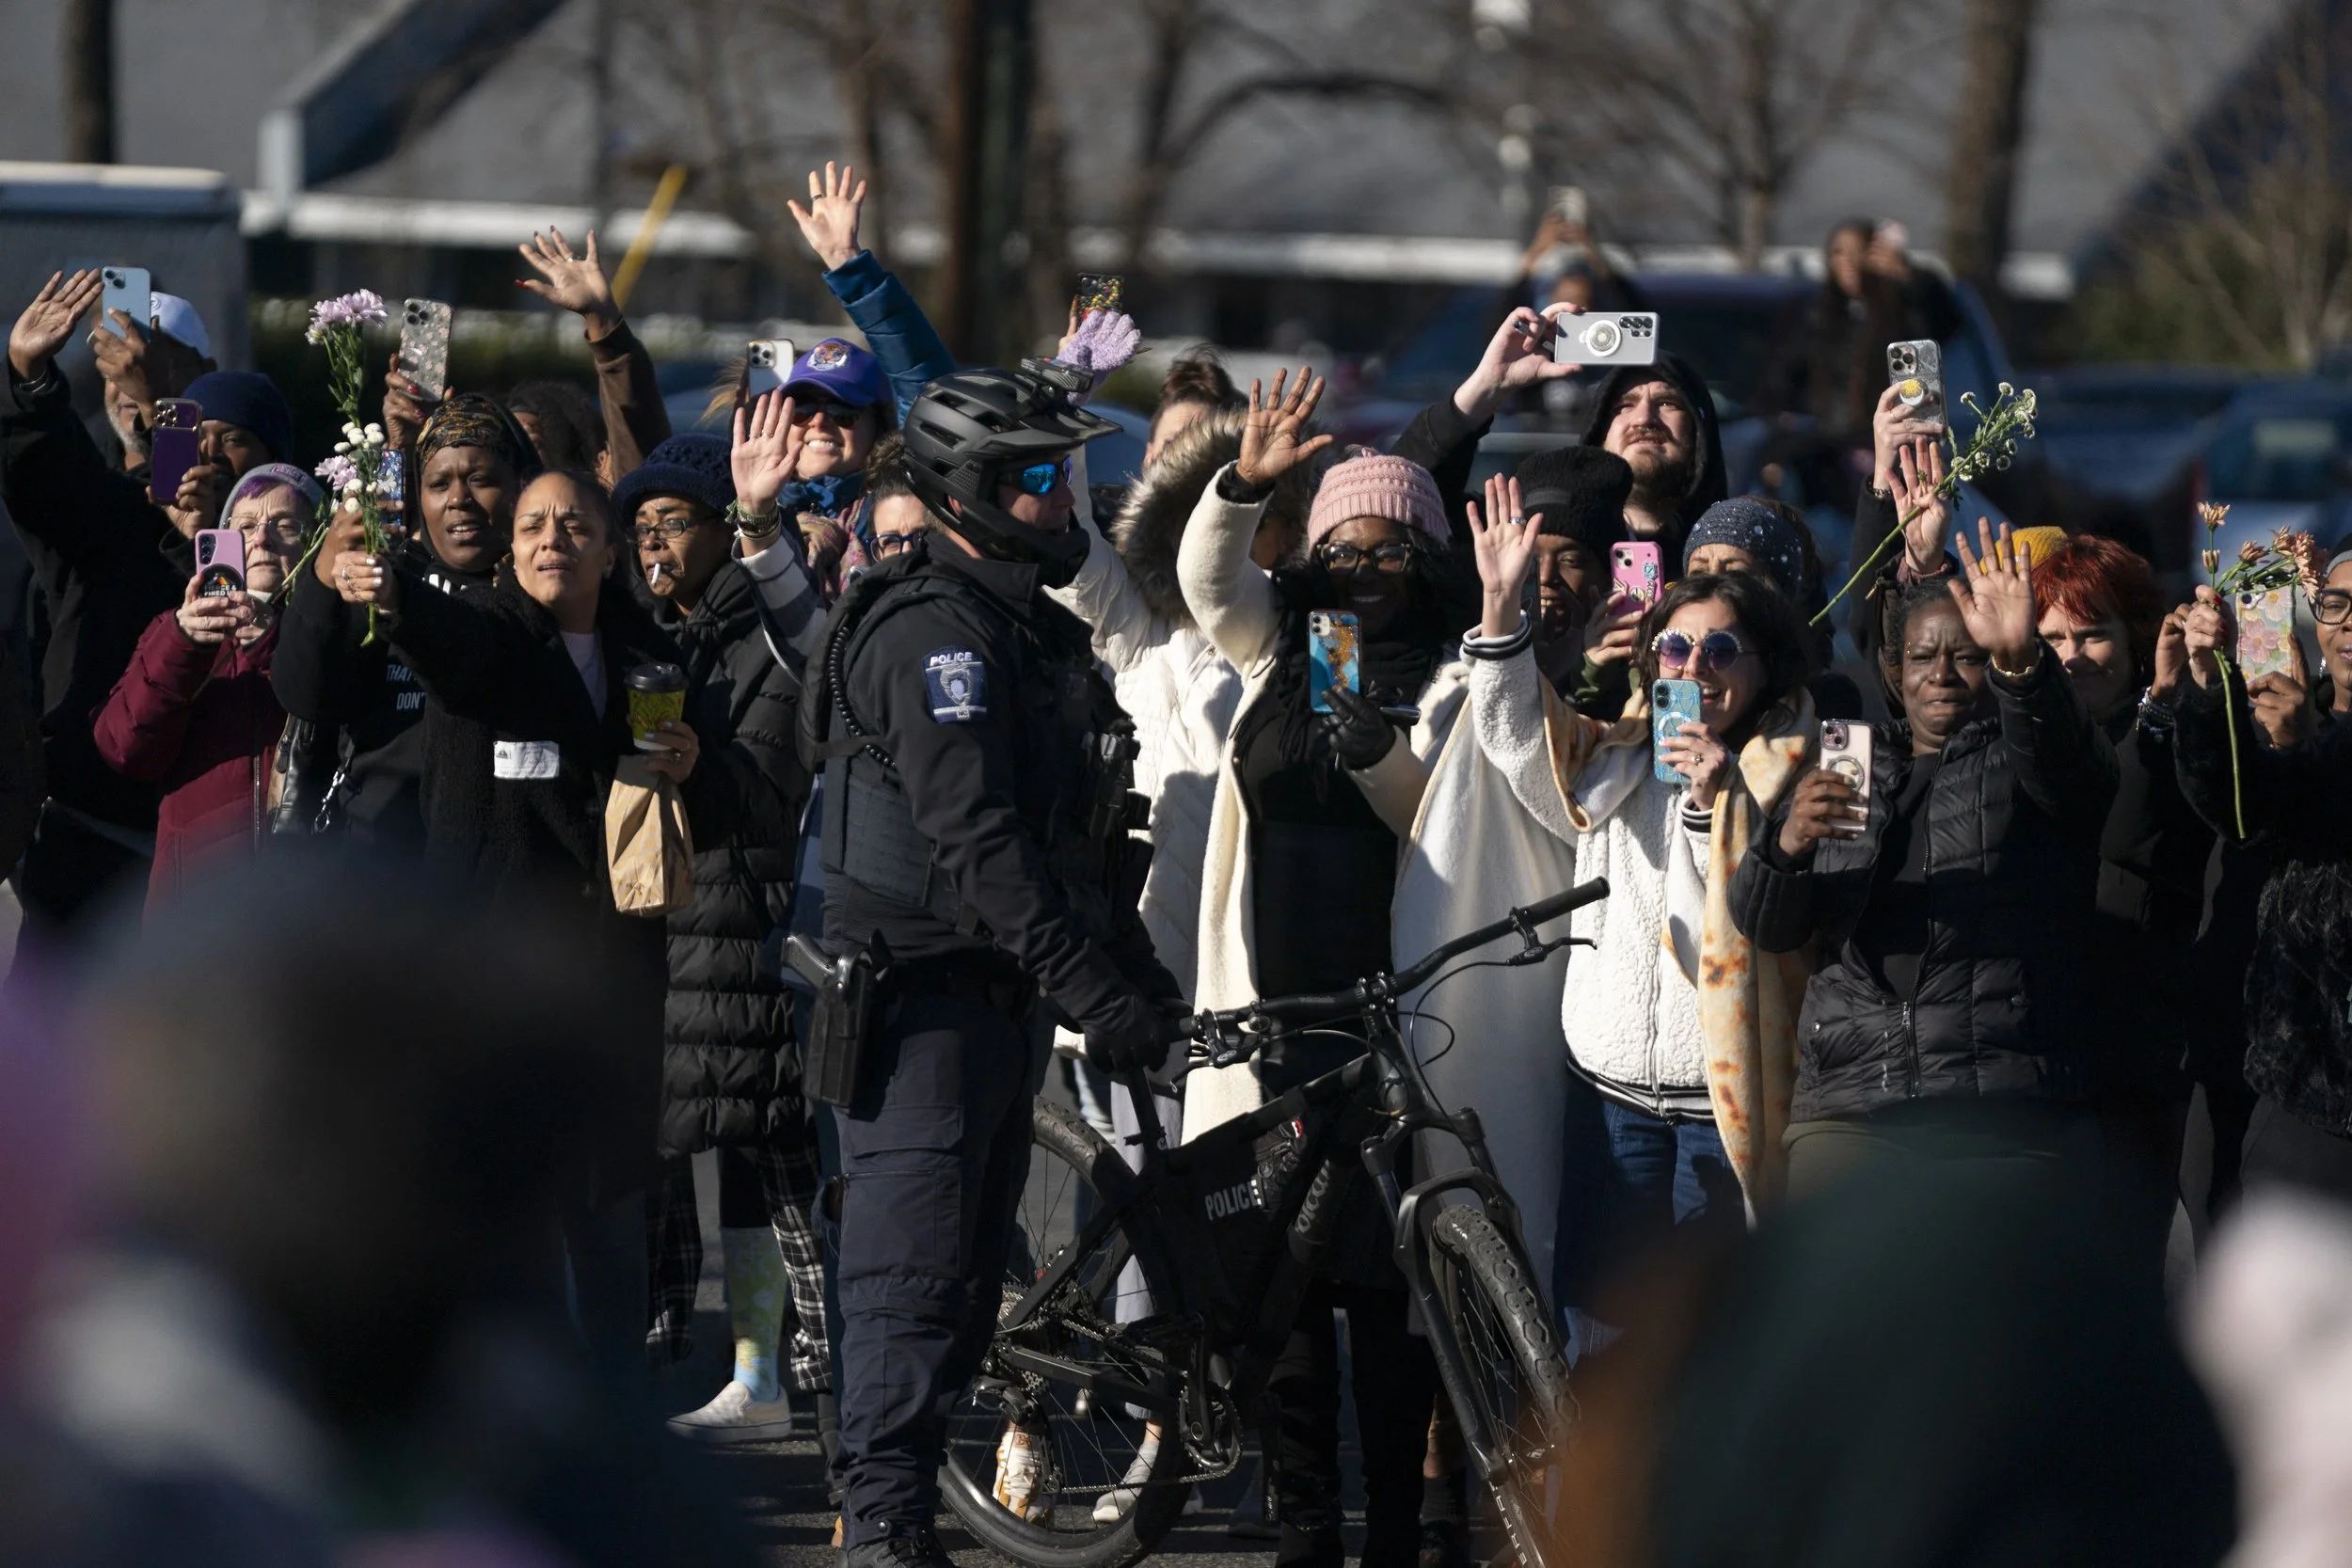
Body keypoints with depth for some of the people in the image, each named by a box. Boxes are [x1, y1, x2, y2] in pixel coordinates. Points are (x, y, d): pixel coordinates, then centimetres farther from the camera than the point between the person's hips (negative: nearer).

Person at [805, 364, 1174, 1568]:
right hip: (922, 1000, -10)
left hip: (993, 1001, 10)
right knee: (915, 1274, -11)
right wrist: (1090, 988, -27)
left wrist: (1140, 968, 13)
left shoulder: (1031, 628, 17)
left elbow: (1082, 828, 21)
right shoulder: (936, 631, -16)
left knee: (970, 1275, 13)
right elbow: (974, 838, -24)